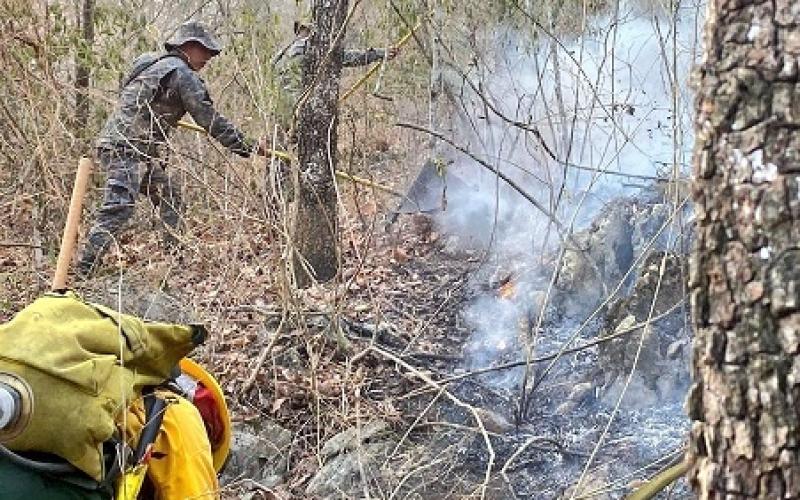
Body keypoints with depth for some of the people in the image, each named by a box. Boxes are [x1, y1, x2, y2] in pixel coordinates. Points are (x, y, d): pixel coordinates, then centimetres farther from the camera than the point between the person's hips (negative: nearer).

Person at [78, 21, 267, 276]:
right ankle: (84, 270, -18)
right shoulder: (183, 74, -8)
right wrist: (248, 147, -2)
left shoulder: (146, 62, 18)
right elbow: (211, 121, -8)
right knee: (118, 210, -16)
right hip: (128, 149, -10)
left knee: (170, 197, 16)